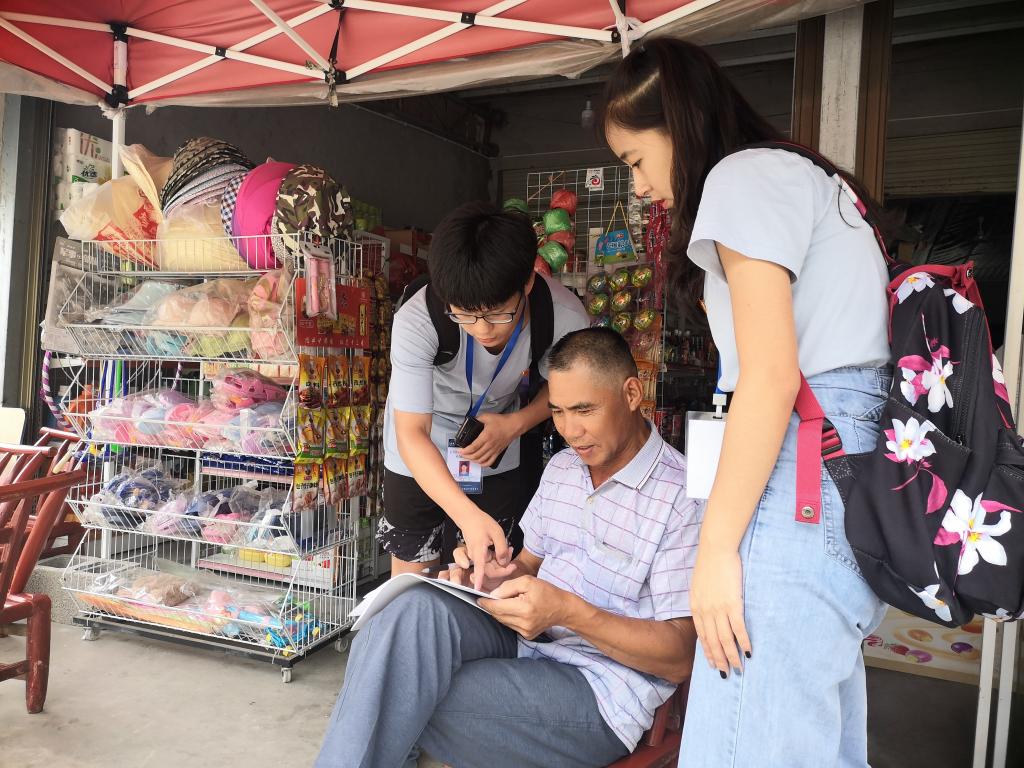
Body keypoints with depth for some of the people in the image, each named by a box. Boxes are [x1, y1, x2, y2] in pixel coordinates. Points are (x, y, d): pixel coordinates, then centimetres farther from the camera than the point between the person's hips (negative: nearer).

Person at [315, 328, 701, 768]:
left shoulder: (682, 495, -13)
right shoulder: (561, 468, 13)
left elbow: (680, 657, -13)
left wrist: (570, 612, -26)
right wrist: (501, 578, -5)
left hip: (599, 693, -6)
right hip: (525, 640, 7)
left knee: (393, 700, -25)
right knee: (422, 610, -26)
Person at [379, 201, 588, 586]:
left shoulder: (565, 319, -30)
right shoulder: (416, 320, -37)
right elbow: (411, 433, -34)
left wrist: (514, 424, -24)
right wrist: (468, 516, -47)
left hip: (498, 448, 2)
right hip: (422, 454, -1)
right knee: (411, 572, 9)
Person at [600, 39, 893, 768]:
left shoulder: (744, 176, -5)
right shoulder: (806, 178, 24)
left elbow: (772, 378, -16)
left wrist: (716, 547, -13)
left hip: (800, 485, -10)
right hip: (858, 483, 10)